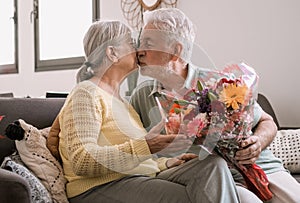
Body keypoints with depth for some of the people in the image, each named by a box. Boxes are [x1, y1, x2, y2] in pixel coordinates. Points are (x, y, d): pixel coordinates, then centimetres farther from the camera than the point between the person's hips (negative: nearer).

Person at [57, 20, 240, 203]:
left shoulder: (118, 98, 23)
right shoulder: (86, 94, -6)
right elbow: (82, 162, -19)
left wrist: (165, 163, 5)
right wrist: (144, 147, -26)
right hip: (102, 188, -8)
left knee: (214, 165, -12)